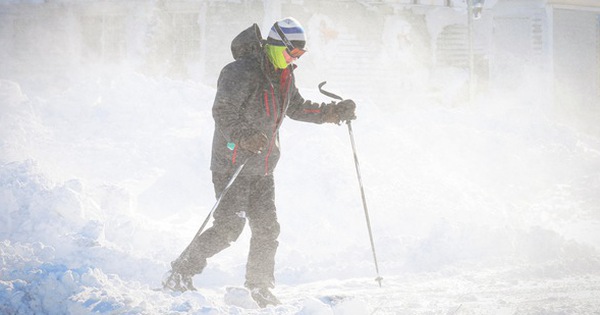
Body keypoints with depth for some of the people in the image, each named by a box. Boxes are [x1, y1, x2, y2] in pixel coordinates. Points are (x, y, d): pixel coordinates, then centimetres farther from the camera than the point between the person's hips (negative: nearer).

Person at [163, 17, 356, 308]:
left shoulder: (284, 76, 11)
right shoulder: (241, 72, -17)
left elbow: (297, 108, 27)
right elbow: (222, 111, -23)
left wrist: (333, 112, 18)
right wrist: (243, 137, -39)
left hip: (262, 169, 8)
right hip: (232, 164, -8)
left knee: (267, 229, 7)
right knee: (228, 228, -13)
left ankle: (260, 289, 21)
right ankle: (180, 275, -1)